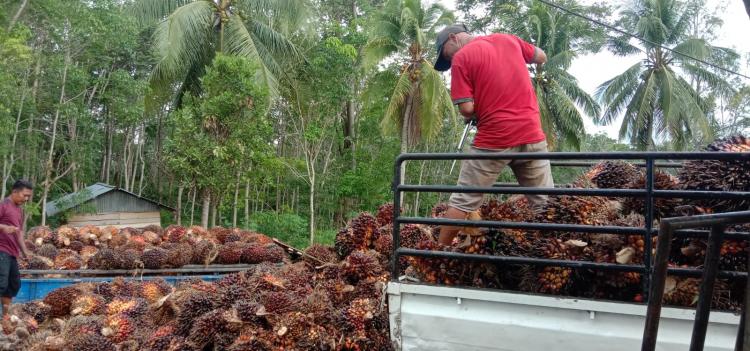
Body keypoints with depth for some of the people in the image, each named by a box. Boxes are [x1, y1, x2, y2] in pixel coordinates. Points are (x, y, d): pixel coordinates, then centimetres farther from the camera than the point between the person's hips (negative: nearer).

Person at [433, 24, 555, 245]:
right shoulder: (508, 39, 12)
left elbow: (467, 109, -11)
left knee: (462, 202, 8)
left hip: (493, 140, -4)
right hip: (532, 135, 4)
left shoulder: (461, 57, -3)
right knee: (545, 205, 12)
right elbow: (541, 58, 29)